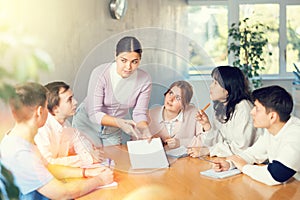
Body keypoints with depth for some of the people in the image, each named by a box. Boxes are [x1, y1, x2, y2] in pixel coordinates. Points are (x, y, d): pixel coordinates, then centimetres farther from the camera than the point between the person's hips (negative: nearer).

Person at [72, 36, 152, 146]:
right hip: (88, 123, -3)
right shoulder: (100, 73, -27)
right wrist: (120, 123, -42)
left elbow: (139, 113, -12)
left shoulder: (144, 80, -19)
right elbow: (94, 114, -26)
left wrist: (144, 129, -34)